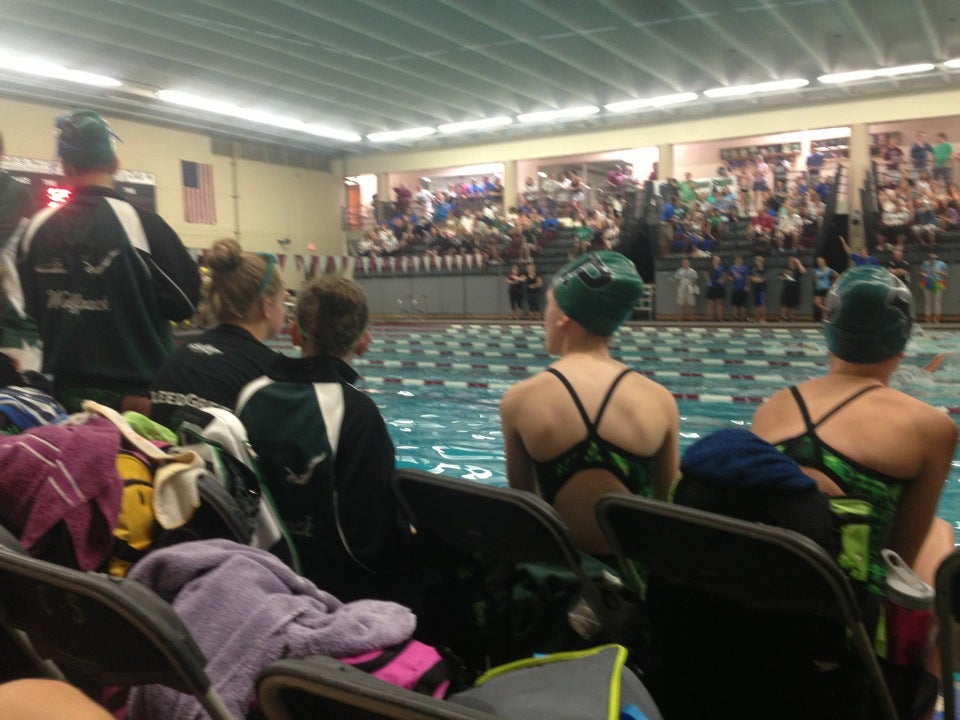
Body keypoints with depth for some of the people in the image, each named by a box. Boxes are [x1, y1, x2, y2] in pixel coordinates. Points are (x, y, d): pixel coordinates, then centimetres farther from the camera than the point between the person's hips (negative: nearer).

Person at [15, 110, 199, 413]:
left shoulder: (34, 230, -1)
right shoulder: (140, 223, -16)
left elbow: (32, 308, 11)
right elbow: (185, 299, -10)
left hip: (67, 389, 5)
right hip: (137, 391, -4)